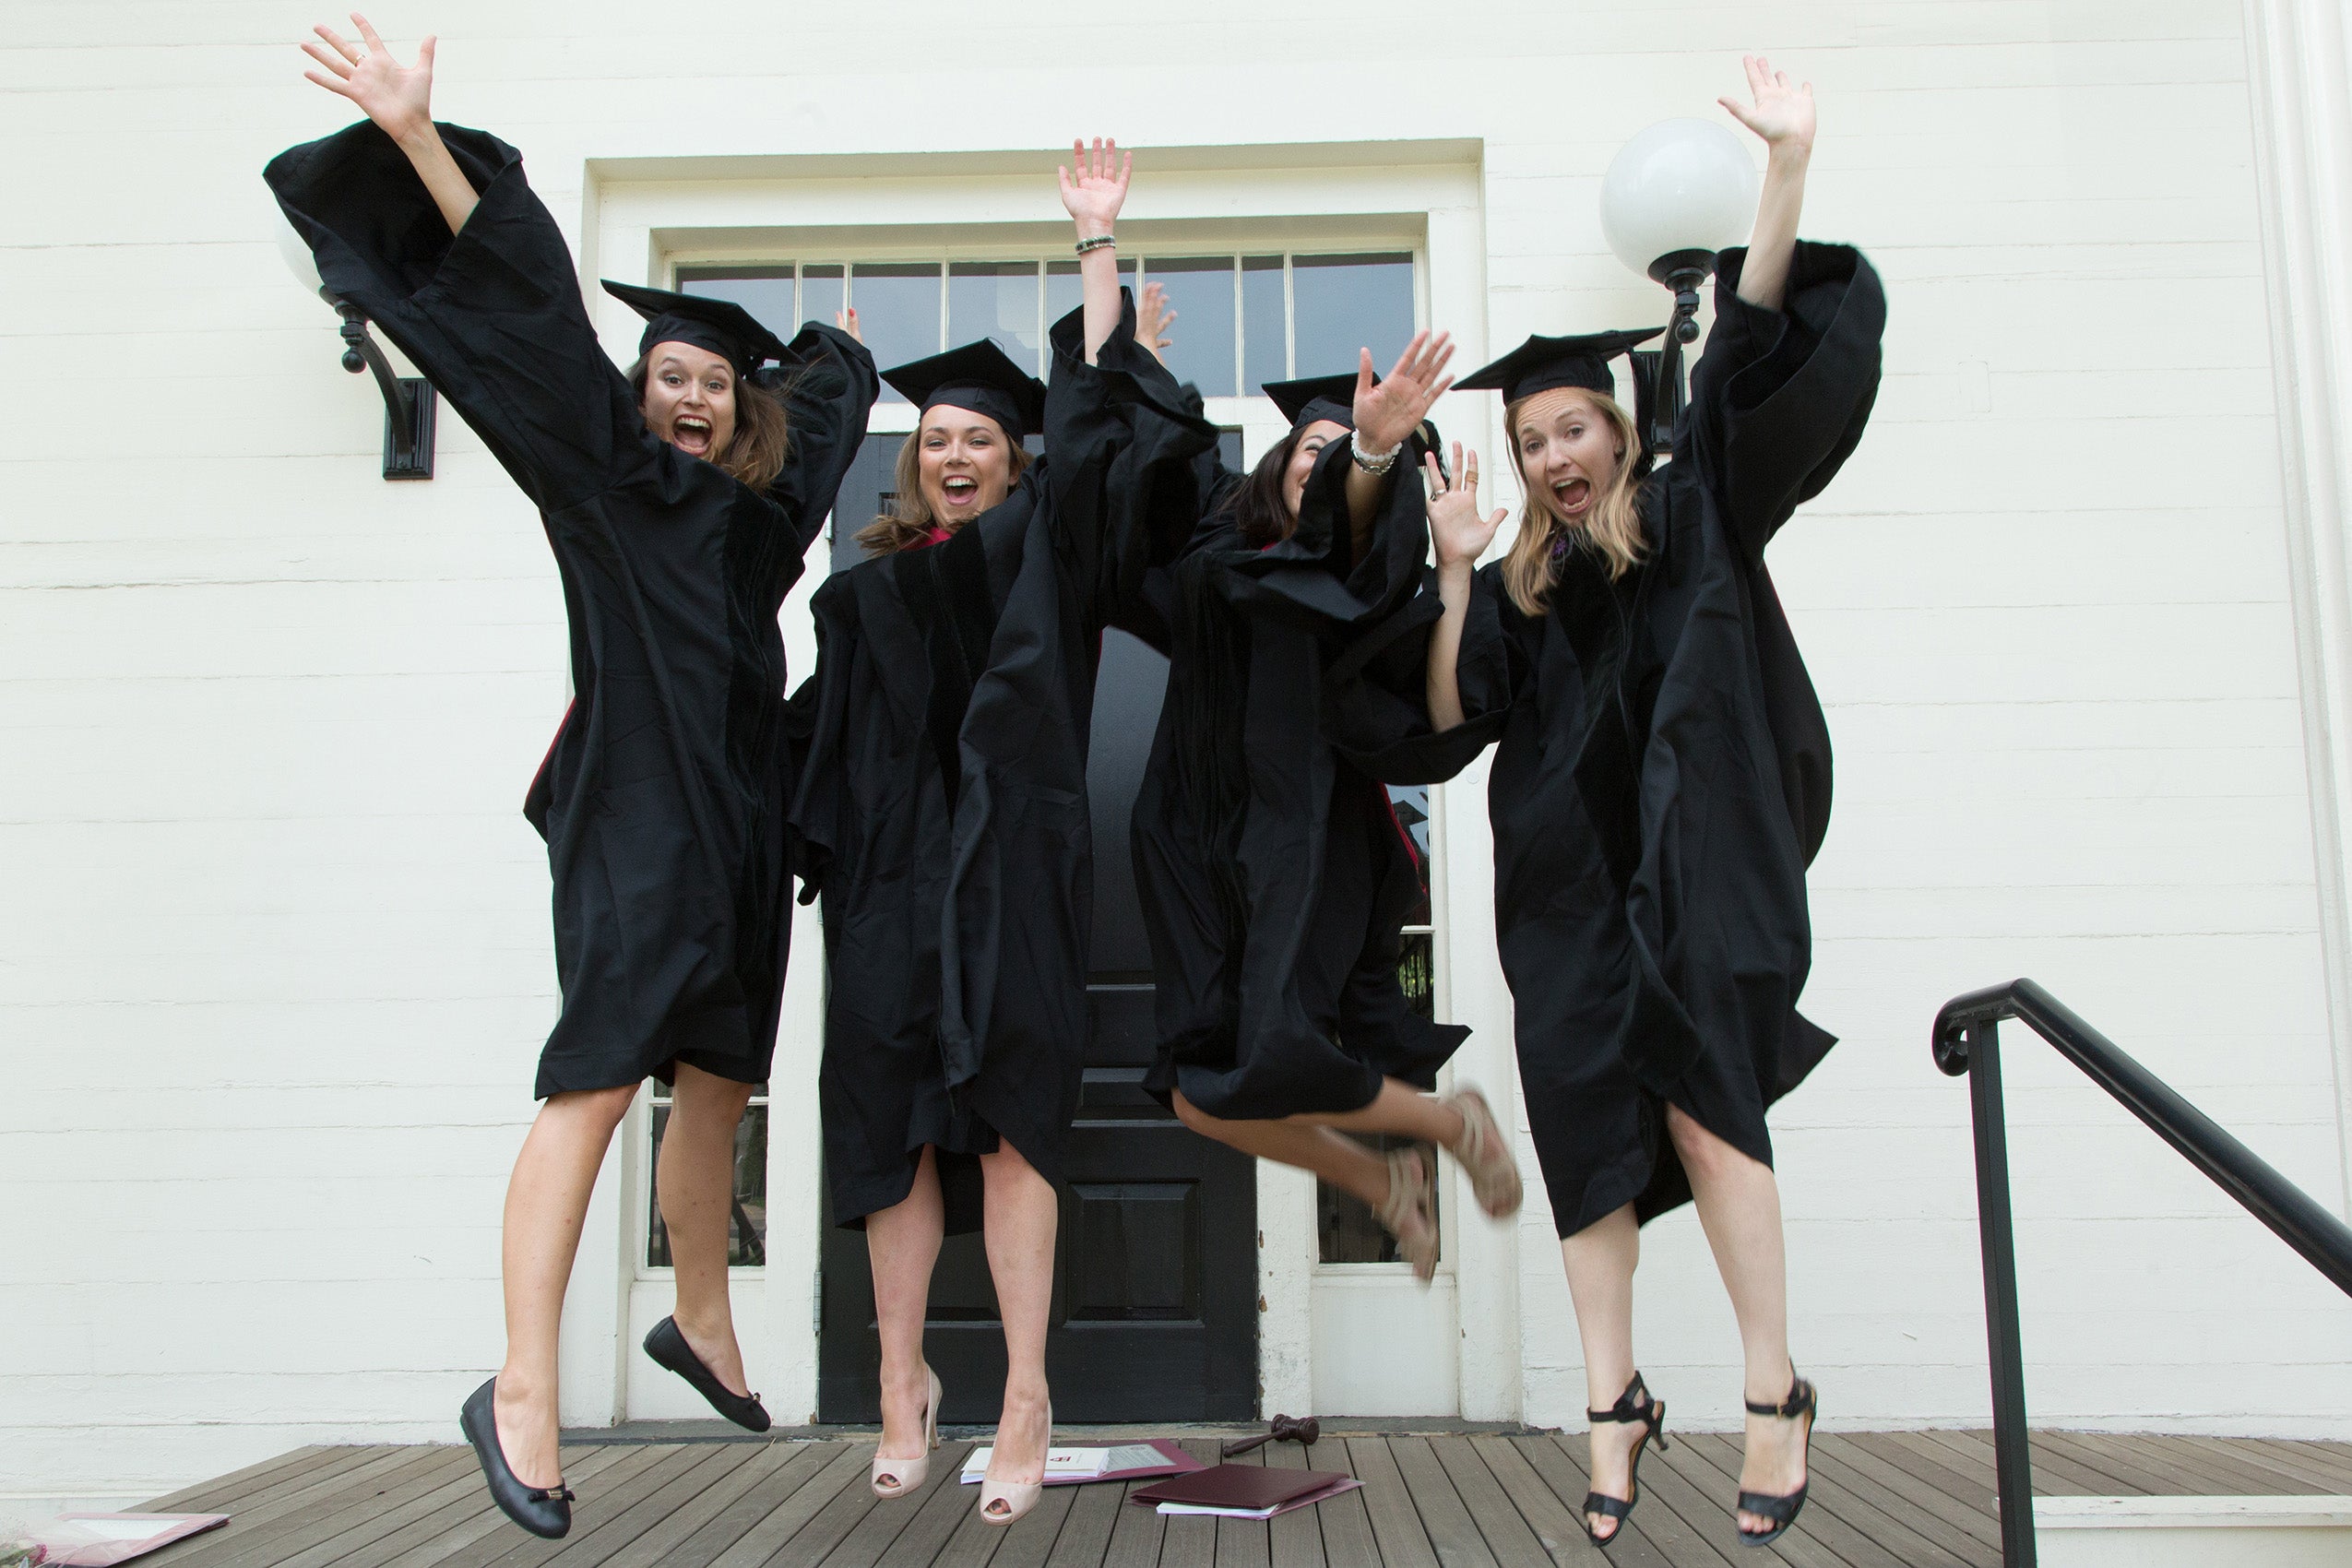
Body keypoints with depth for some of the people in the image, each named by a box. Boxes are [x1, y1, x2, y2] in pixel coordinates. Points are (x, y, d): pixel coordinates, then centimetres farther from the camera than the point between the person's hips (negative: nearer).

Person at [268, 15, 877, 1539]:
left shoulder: (755, 506, 17)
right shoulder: (599, 468, 3)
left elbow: (818, 409, 39)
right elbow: (524, 299, -7)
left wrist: (834, 355, 58)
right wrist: (417, 136, -13)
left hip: (739, 827, 7)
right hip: (636, 818, -6)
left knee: (715, 1086, 12)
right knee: (599, 1080, -15)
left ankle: (702, 1324, 29)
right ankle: (523, 1392, -14)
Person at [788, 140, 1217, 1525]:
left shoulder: (1046, 544, 12)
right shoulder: (870, 585, 18)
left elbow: (1095, 404, 3)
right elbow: (832, 730, 19)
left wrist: (1099, 241, 2)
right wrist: (827, 850, 11)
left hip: (1013, 859, -3)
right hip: (895, 867, 3)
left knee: (1008, 1110, -8)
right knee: (894, 1118, 1)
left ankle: (1028, 1401, -5)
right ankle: (906, 1383, 11)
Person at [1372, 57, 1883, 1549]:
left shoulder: (1697, 513, 9)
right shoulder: (1515, 587, 13)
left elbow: (1754, 349, -2)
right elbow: (1444, 728, 1)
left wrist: (1789, 161, -11)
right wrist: (1456, 575, -7)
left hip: (1698, 862, -3)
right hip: (1569, 881, 3)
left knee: (1701, 1100, -13)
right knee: (1591, 1127, -1)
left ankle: (1776, 1390, -2)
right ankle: (1617, 1405, 6)